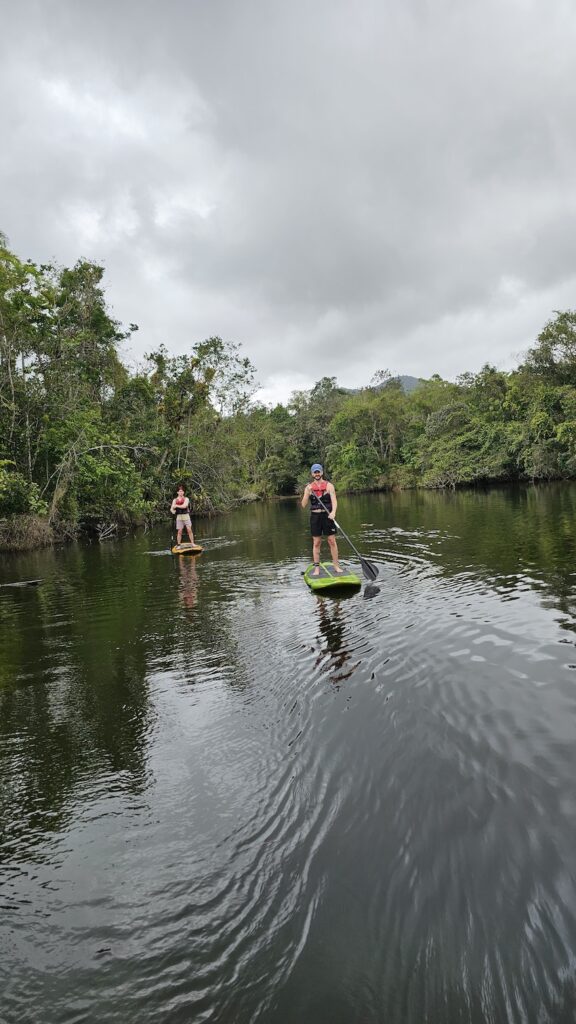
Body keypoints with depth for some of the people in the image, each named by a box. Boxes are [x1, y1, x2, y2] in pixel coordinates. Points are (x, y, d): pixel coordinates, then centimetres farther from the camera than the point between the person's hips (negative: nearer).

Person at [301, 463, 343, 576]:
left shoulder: (329, 486, 1)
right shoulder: (308, 487, 5)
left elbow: (334, 500, -11)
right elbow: (303, 505, -1)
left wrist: (333, 512, -30)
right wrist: (308, 492, -17)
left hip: (327, 516, -1)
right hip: (315, 516, 1)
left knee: (332, 541, 0)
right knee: (316, 543, 4)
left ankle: (336, 566, 8)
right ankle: (316, 568, 9)